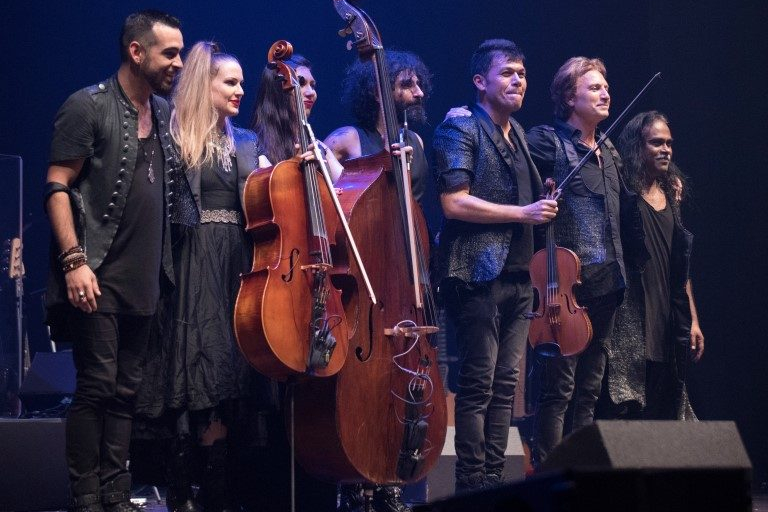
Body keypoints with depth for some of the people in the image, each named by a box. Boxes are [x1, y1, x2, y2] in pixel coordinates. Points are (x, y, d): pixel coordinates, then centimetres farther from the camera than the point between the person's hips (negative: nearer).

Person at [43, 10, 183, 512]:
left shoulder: (163, 113, 14)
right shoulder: (88, 106, -6)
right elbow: (57, 186, -9)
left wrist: (162, 264, 12)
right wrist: (73, 259, -18)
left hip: (143, 280, 7)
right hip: (98, 277, -7)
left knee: (126, 390, 9)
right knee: (97, 386, -7)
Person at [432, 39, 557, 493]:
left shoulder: (517, 133, 19)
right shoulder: (462, 129, -5)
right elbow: (455, 202, -16)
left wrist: (544, 202, 14)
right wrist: (523, 212, -13)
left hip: (519, 276, 8)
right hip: (480, 274, -8)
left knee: (506, 385, 7)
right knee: (478, 385, -7)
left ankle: (494, 481, 11)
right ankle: (471, 486, -4)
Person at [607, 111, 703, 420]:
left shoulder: (670, 194, 14)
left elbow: (681, 266, 17)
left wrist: (692, 320, 16)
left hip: (669, 318, 6)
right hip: (633, 317, -6)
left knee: (666, 409, 8)